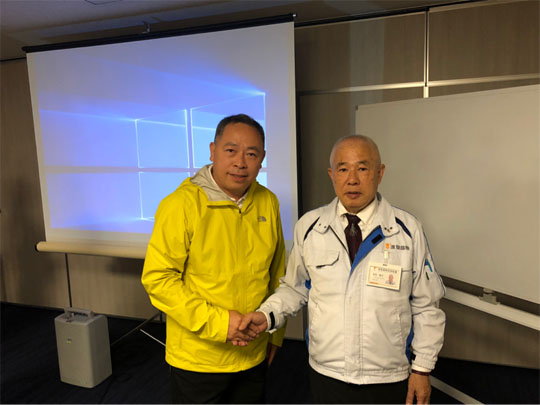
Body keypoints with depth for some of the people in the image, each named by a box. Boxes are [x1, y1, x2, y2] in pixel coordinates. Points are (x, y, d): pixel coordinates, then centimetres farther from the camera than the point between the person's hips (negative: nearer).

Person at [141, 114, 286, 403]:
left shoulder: (268, 203, -2)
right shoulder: (181, 204, -18)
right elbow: (157, 278, -17)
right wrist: (215, 322, -21)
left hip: (253, 355, 5)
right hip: (197, 358, -4)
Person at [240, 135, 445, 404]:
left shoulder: (408, 230, -8)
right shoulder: (308, 227, -6)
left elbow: (426, 307, -1)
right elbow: (295, 288, 5)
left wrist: (422, 369, 0)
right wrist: (268, 315, -11)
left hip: (388, 380, 0)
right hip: (325, 374, 1)